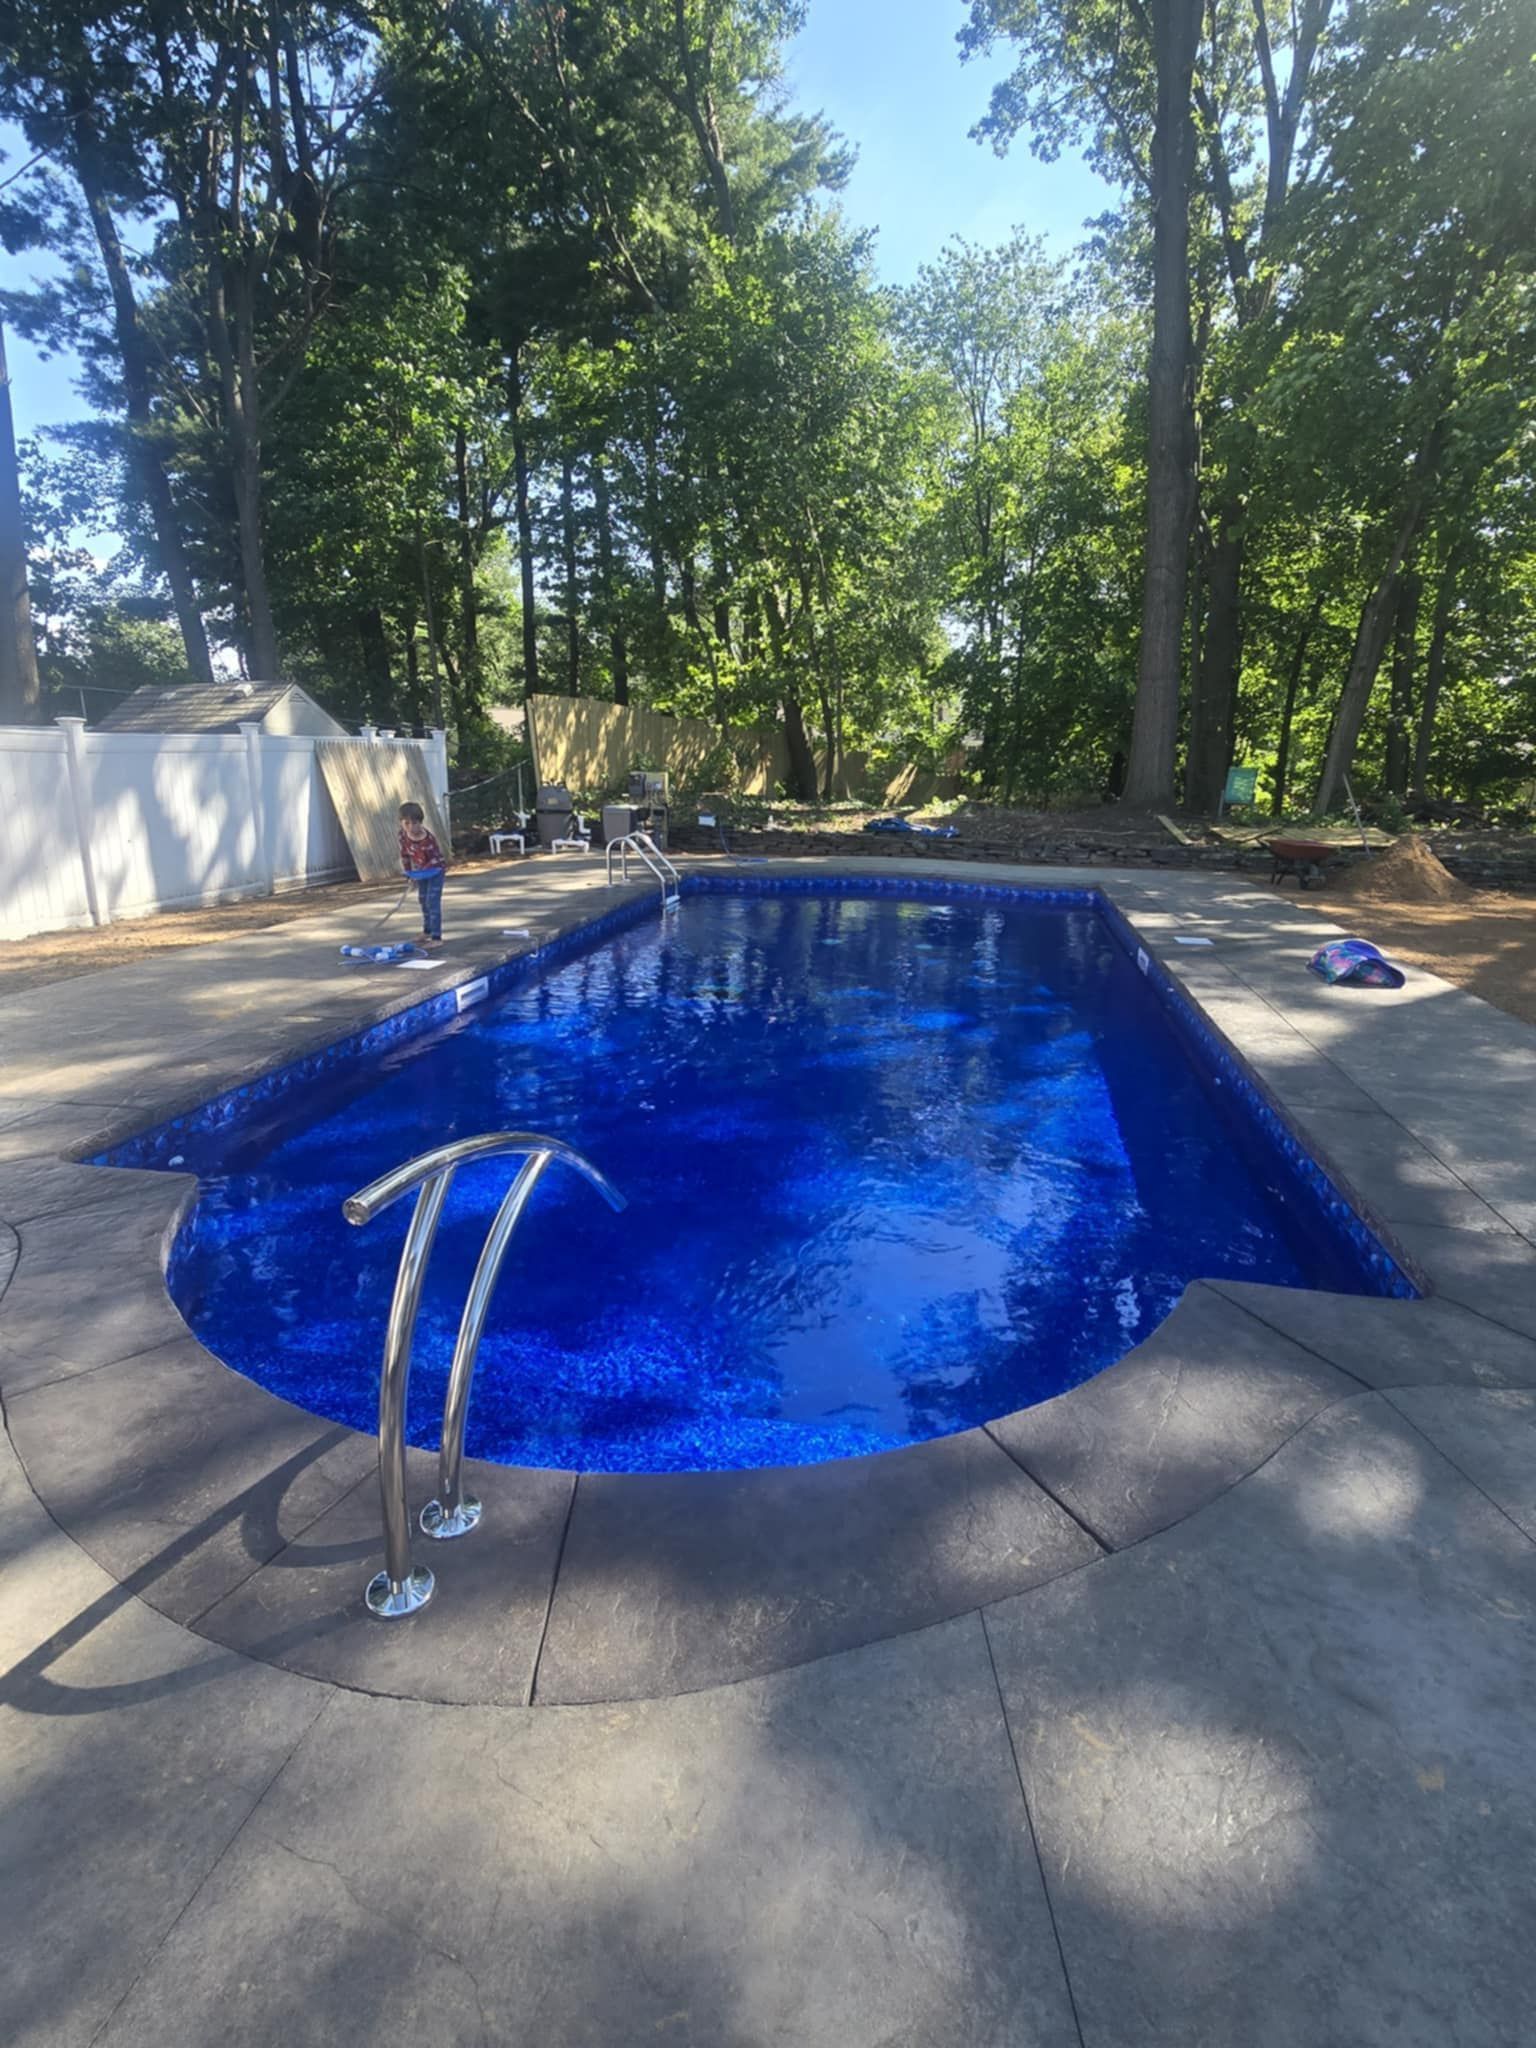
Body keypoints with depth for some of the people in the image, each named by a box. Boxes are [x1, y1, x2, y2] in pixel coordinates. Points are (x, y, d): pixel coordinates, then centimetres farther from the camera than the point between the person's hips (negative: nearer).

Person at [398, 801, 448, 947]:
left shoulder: (428, 839, -35)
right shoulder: (403, 835, -17)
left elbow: (436, 860, -29)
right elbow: (404, 854, -2)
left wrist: (420, 872, -30)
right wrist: (409, 874, 2)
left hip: (435, 870, -7)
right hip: (420, 871, 7)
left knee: (432, 902, -14)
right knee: (423, 901, 20)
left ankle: (436, 938, -13)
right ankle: (427, 931, 38)